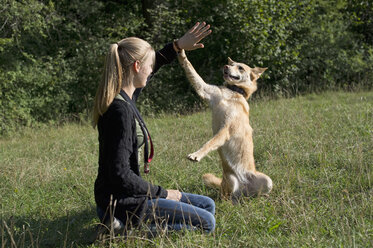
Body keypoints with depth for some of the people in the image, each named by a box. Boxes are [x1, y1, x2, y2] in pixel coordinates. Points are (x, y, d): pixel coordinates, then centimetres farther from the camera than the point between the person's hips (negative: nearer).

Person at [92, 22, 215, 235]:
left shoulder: (124, 97, 5)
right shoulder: (120, 109, -24)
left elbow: (152, 66, 28)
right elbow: (120, 174, -26)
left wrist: (178, 46, 24)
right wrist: (161, 193, -14)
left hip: (127, 193, 10)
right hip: (120, 200, -10)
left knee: (208, 205, 16)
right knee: (205, 223, -8)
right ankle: (129, 227, -8)